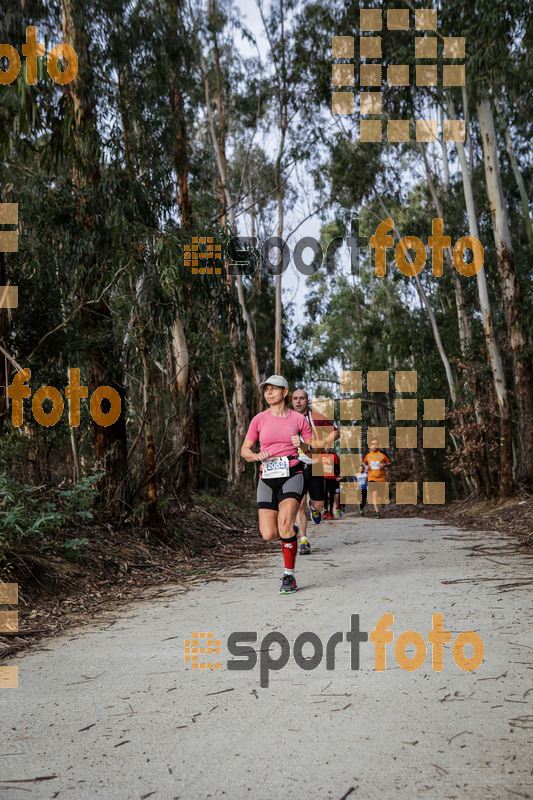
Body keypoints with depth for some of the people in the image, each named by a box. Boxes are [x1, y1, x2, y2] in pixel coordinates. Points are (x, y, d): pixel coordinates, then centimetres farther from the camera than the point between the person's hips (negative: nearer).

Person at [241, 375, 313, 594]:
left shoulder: (298, 419, 4)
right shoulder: (259, 419, 7)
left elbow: (314, 451, 8)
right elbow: (244, 450, 13)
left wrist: (302, 445, -13)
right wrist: (256, 456, -9)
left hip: (292, 475, -2)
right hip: (268, 479, 2)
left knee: (284, 523, -24)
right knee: (268, 534, -8)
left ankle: (289, 576, -9)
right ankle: (290, 533, 30)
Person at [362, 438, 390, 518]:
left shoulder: (382, 453, -5)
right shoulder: (367, 454, 1)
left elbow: (389, 463, 4)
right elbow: (364, 462, 18)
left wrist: (384, 465, -16)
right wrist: (366, 467, -2)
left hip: (381, 478, 0)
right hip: (371, 477, 0)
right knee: (374, 494, -13)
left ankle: (376, 508, 37)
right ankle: (377, 512, -12)